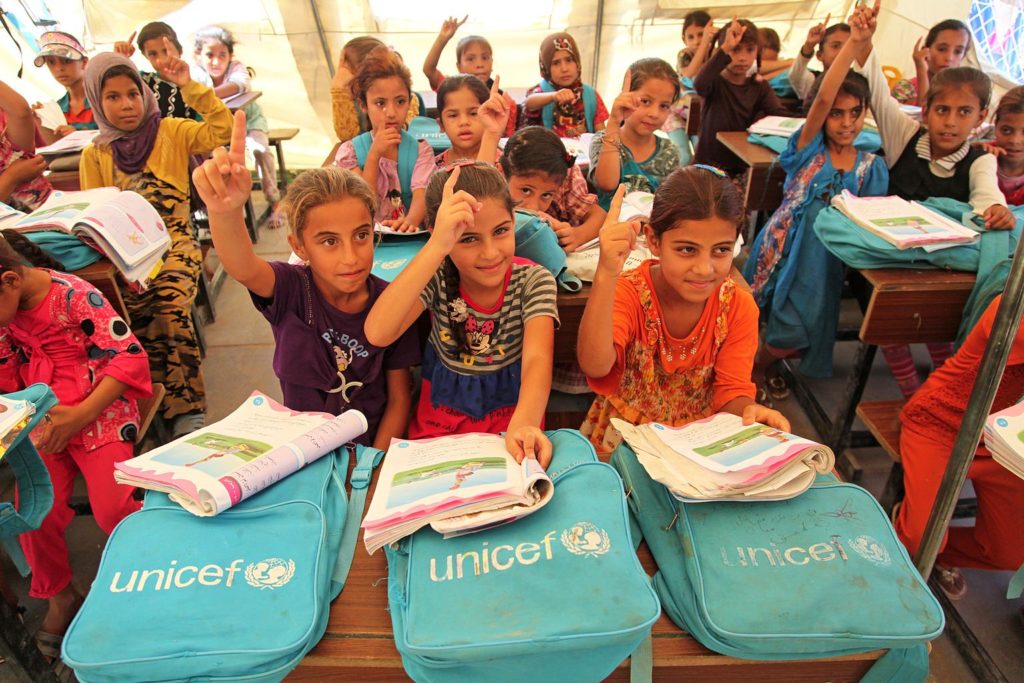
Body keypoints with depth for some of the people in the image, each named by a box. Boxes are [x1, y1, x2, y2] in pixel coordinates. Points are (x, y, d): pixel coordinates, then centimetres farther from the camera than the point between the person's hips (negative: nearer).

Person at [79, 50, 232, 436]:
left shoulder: (171, 132, 9)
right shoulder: (94, 155, 14)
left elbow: (222, 130, -5)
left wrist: (189, 87, -8)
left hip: (173, 242, -1)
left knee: (170, 311, -29)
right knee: (141, 315, -26)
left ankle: (186, 413, -25)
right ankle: (184, 410, -19)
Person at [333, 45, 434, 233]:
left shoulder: (420, 150, 3)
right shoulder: (350, 152, 4)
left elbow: (421, 195, -14)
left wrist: (411, 220, -37)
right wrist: (374, 155, -13)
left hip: (409, 234, 1)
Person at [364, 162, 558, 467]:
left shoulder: (533, 280, -11)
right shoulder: (436, 279, -12)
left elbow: (537, 359, -26)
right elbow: (377, 334, -30)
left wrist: (523, 425, -48)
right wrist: (437, 247, -37)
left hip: (511, 414, 0)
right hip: (440, 423, 0)